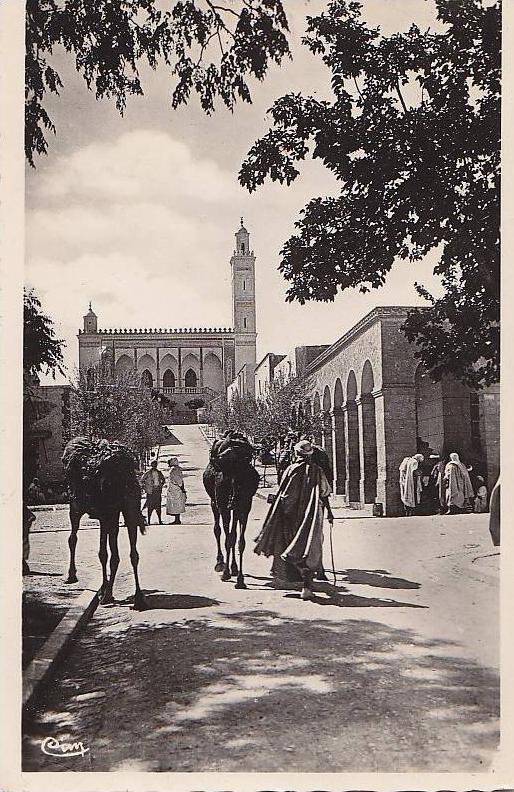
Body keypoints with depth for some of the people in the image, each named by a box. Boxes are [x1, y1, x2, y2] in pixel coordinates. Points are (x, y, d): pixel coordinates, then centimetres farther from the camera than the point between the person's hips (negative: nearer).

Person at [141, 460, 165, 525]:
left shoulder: (159, 472, 10)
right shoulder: (148, 473, -2)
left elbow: (163, 479, 26)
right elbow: (142, 481, 2)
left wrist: (161, 486, 15)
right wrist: (144, 488, -4)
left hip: (158, 491, 4)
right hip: (150, 492, -4)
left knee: (158, 506, 3)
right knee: (150, 507, -4)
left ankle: (159, 521, 7)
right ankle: (149, 521, 0)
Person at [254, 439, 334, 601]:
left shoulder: (290, 470, -3)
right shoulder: (316, 470, -1)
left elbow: (282, 495, -2)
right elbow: (324, 494, 2)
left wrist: (281, 513, 8)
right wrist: (329, 511, 12)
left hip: (292, 515, 0)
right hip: (312, 515, 0)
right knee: (310, 551, 2)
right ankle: (307, 586, -7)